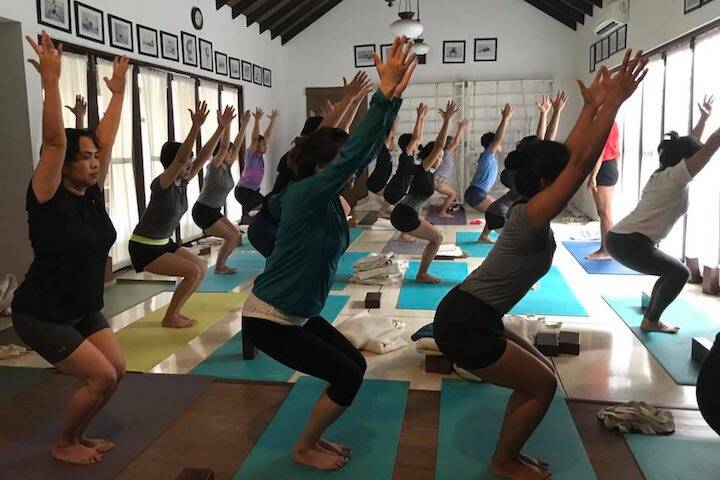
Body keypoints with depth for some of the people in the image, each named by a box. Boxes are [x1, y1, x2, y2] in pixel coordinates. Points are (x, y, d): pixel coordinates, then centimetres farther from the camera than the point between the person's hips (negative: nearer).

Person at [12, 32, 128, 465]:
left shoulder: (92, 194, -1)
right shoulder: (49, 200, -19)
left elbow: (107, 138, 3)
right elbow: (55, 141, -31)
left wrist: (119, 91, 5)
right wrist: (51, 79, -35)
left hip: (83, 310, 7)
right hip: (41, 315, -7)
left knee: (117, 370, 2)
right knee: (101, 377, -10)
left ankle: (78, 436, 25)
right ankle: (64, 445, 15)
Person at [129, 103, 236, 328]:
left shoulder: (183, 182, 0)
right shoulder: (161, 184, -21)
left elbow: (204, 155, -5)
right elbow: (181, 158, -37)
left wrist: (221, 128, -10)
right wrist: (196, 127, -46)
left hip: (164, 243, 9)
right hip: (144, 248, -9)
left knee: (202, 267, 3)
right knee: (192, 271, -16)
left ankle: (175, 311, 15)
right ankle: (169, 317, 1)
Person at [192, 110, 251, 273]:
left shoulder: (227, 168, 5)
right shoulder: (214, 167, -16)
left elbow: (237, 144, 4)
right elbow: (224, 145, -29)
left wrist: (245, 123, 2)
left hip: (213, 212, 9)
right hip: (202, 211, -9)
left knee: (237, 235, 6)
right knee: (232, 237, -9)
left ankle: (220, 264, 15)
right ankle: (219, 267, 3)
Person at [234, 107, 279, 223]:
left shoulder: (259, 155, 5)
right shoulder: (251, 155, -13)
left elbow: (267, 136, 10)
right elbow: (254, 138, -28)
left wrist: (272, 121, 10)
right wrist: (257, 120, -35)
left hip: (253, 190, 9)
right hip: (243, 190, -9)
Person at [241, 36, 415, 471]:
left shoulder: (324, 198, 1)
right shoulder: (308, 194, -22)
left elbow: (367, 150, -1)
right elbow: (354, 154, -35)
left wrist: (393, 97, -7)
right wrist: (385, 95, -39)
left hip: (298, 315, 9)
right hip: (269, 320, -9)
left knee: (355, 365, 11)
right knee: (347, 377, -4)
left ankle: (315, 437, 28)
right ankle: (304, 448, 17)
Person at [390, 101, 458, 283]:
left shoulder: (426, 172, 14)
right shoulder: (422, 169, -12)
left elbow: (437, 146, 22)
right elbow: (438, 146, -19)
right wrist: (447, 121, -19)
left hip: (406, 214, 10)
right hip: (404, 216, -10)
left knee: (436, 237, 18)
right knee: (437, 238, -1)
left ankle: (422, 273, 23)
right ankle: (422, 275, 7)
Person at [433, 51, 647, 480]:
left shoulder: (531, 210, 9)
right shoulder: (534, 215, -16)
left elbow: (570, 156, 15)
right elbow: (583, 161, -21)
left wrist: (592, 105, 17)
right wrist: (615, 101, -17)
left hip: (472, 318, 10)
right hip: (464, 325, -10)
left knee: (538, 374, 19)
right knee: (542, 383, 5)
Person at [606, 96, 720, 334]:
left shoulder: (663, 173, 17)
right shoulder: (676, 177, -9)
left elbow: (690, 144, 31)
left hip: (619, 238, 10)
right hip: (631, 244, -10)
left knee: (672, 272, 22)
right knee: (680, 273, 3)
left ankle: (650, 319, 26)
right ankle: (651, 322, 13)